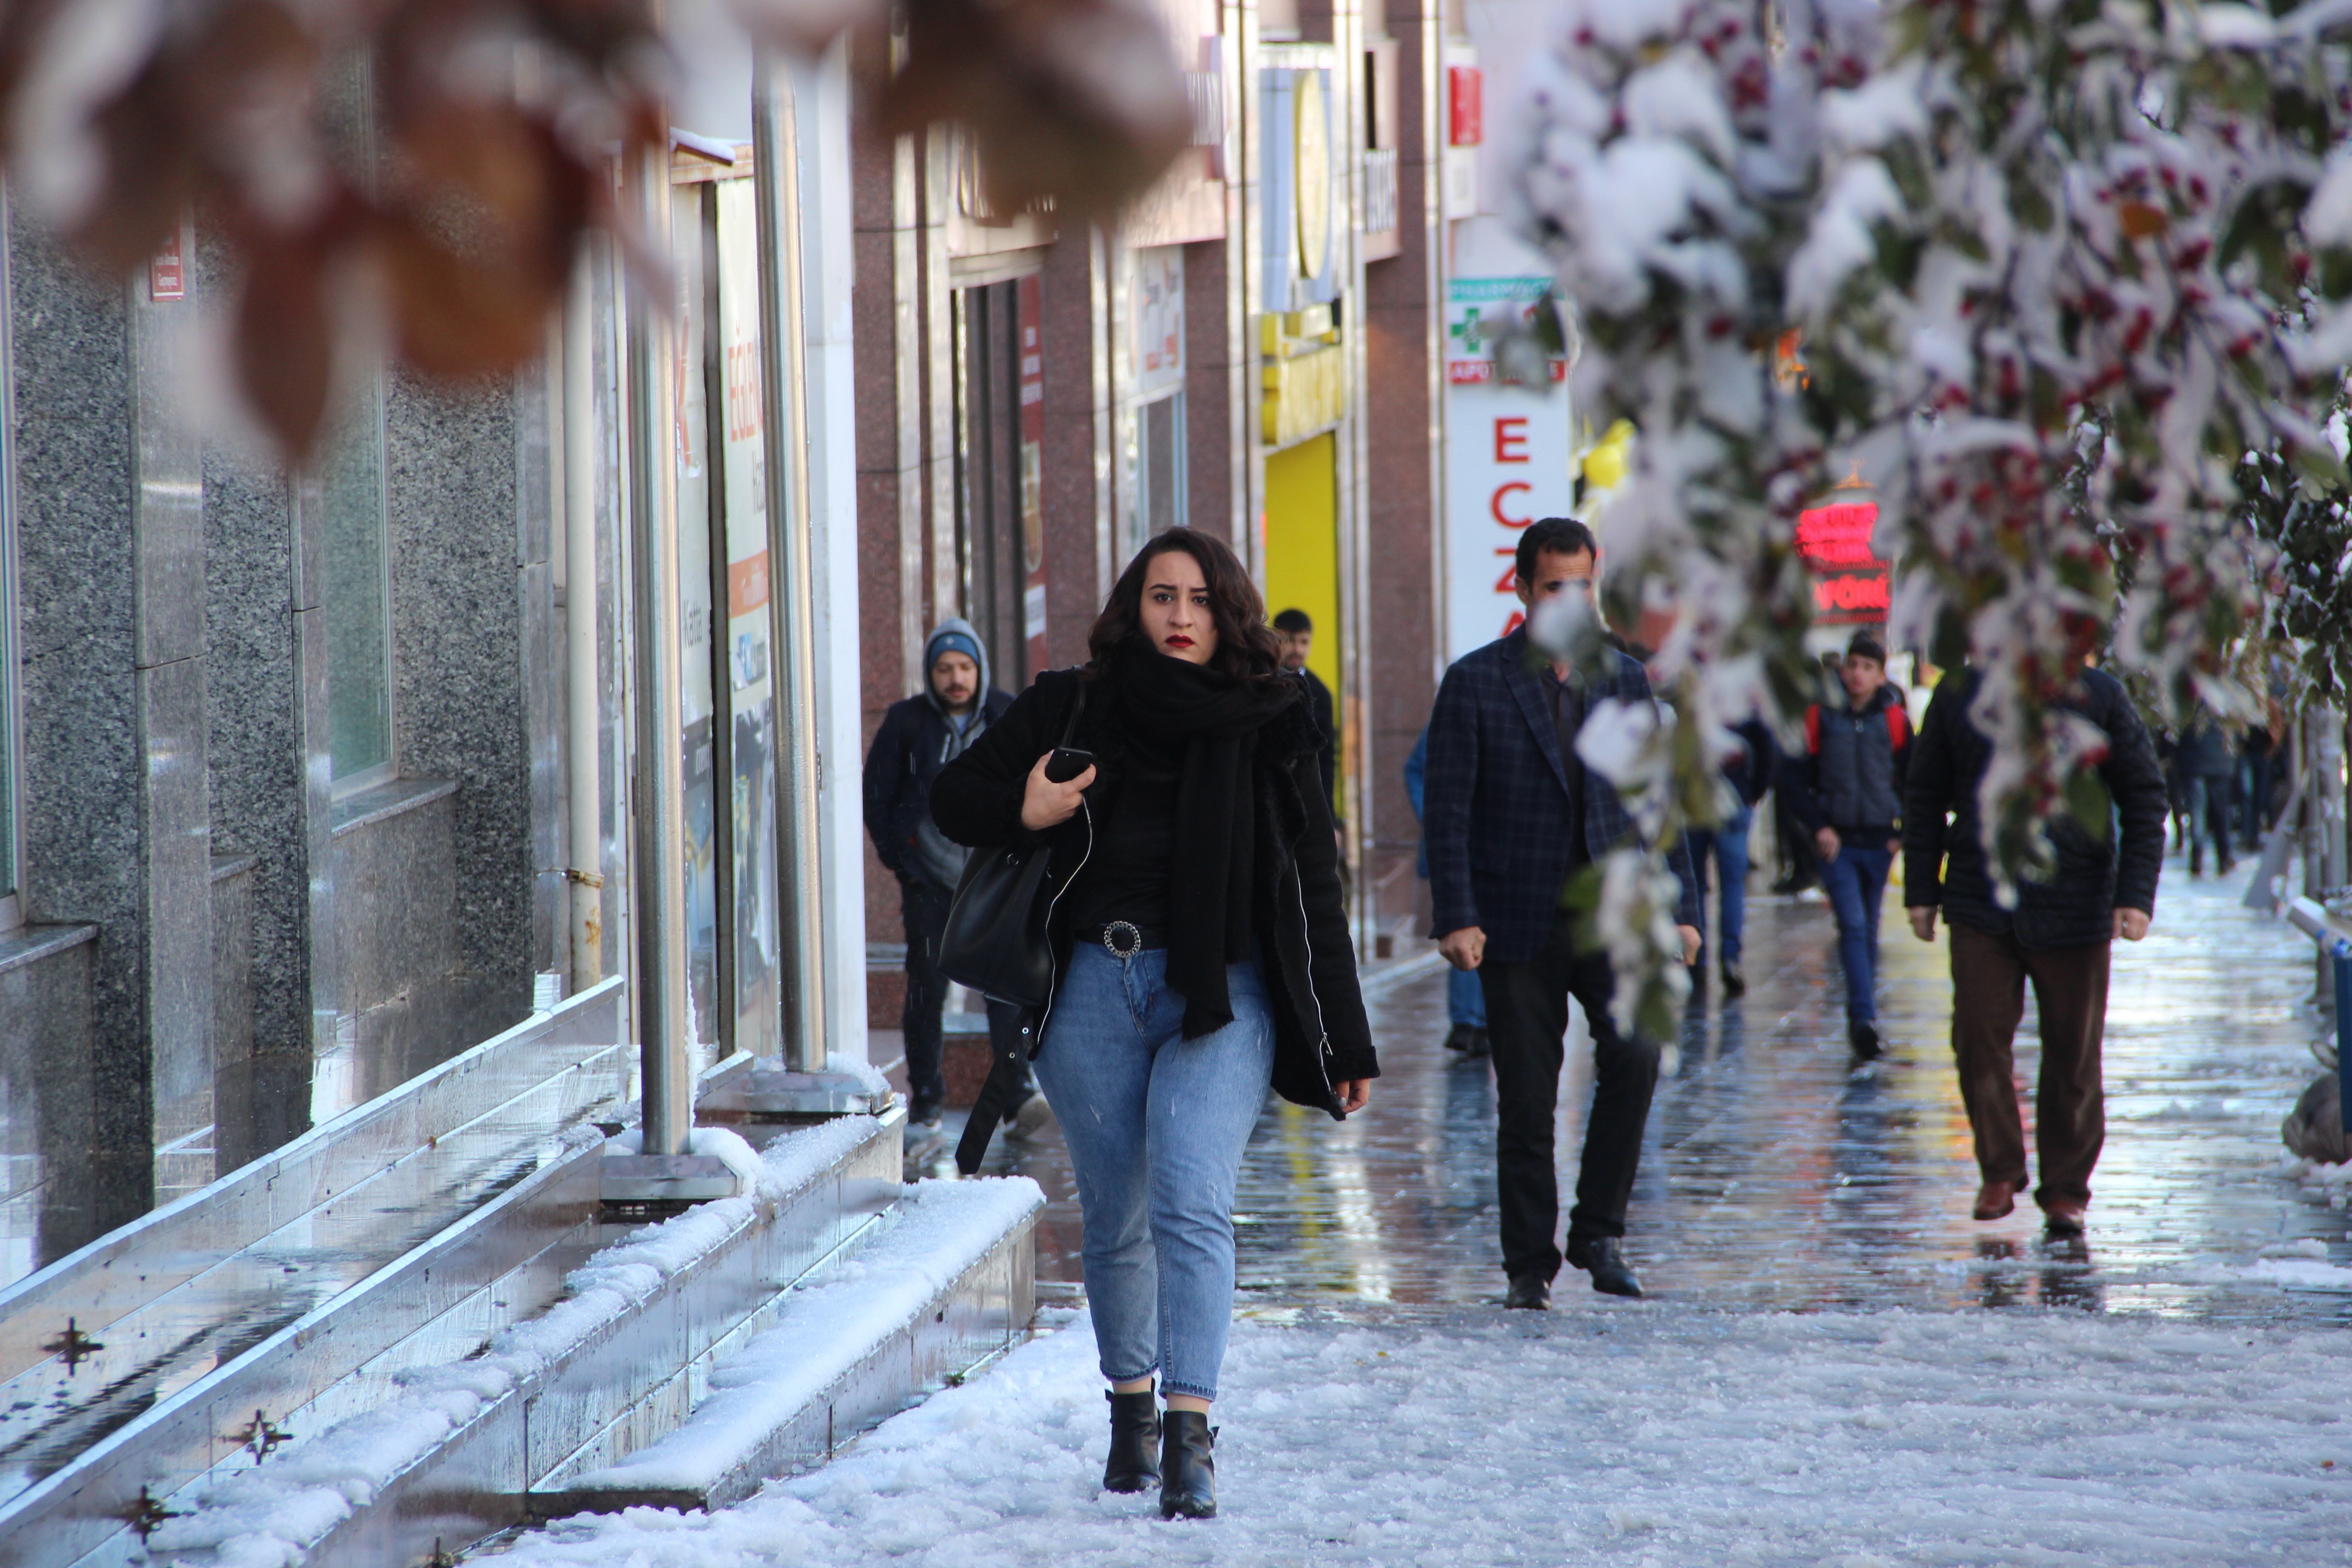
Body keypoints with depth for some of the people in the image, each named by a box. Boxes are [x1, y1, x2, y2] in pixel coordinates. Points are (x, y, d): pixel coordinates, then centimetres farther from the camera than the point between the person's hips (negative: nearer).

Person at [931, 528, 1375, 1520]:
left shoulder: (1267, 731, 3)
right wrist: (1023, 814, -9)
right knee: (1115, 1221, 11)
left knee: (1192, 1204, -18)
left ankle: (1190, 1439, -24)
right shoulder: (1072, 710, 4)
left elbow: (1314, 890, 6)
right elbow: (953, 797, 14)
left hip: (1221, 994, -2)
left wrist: (1345, 1044, 5)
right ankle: (1130, 1403, 32)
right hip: (1095, 990, 2)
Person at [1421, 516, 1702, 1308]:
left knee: (1634, 1054, -20)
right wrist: (1455, 917, -12)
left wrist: (1681, 908, 6)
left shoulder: (1627, 682, 10)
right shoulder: (1476, 683, 1)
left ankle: (1598, 1232, -6)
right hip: (1518, 923, -2)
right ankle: (1529, 1265, 13)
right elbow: (1447, 811, -3)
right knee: (1526, 1102, 1)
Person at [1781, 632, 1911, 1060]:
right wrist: (1817, 827, -8)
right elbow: (1795, 777, 2)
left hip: (1879, 842, 2)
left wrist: (1905, 832, 2)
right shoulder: (1820, 716, -2)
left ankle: (1861, 1018, 23)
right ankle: (1864, 1017, -22)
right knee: (1853, 924, -15)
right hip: (1836, 841, -2)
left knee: (1868, 929, 11)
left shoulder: (1895, 720, 1)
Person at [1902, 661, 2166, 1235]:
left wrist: (2135, 895, -5)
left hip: (2073, 906, -1)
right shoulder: (1959, 696, 5)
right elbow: (1925, 799, 13)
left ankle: (2066, 1189, 13)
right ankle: (1999, 1172, 10)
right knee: (1978, 1038, -6)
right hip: (1979, 905, 1)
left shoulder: (2098, 696, 0)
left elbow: (2145, 798, 3)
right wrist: (1922, 889, 7)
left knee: (2074, 1054, 3)